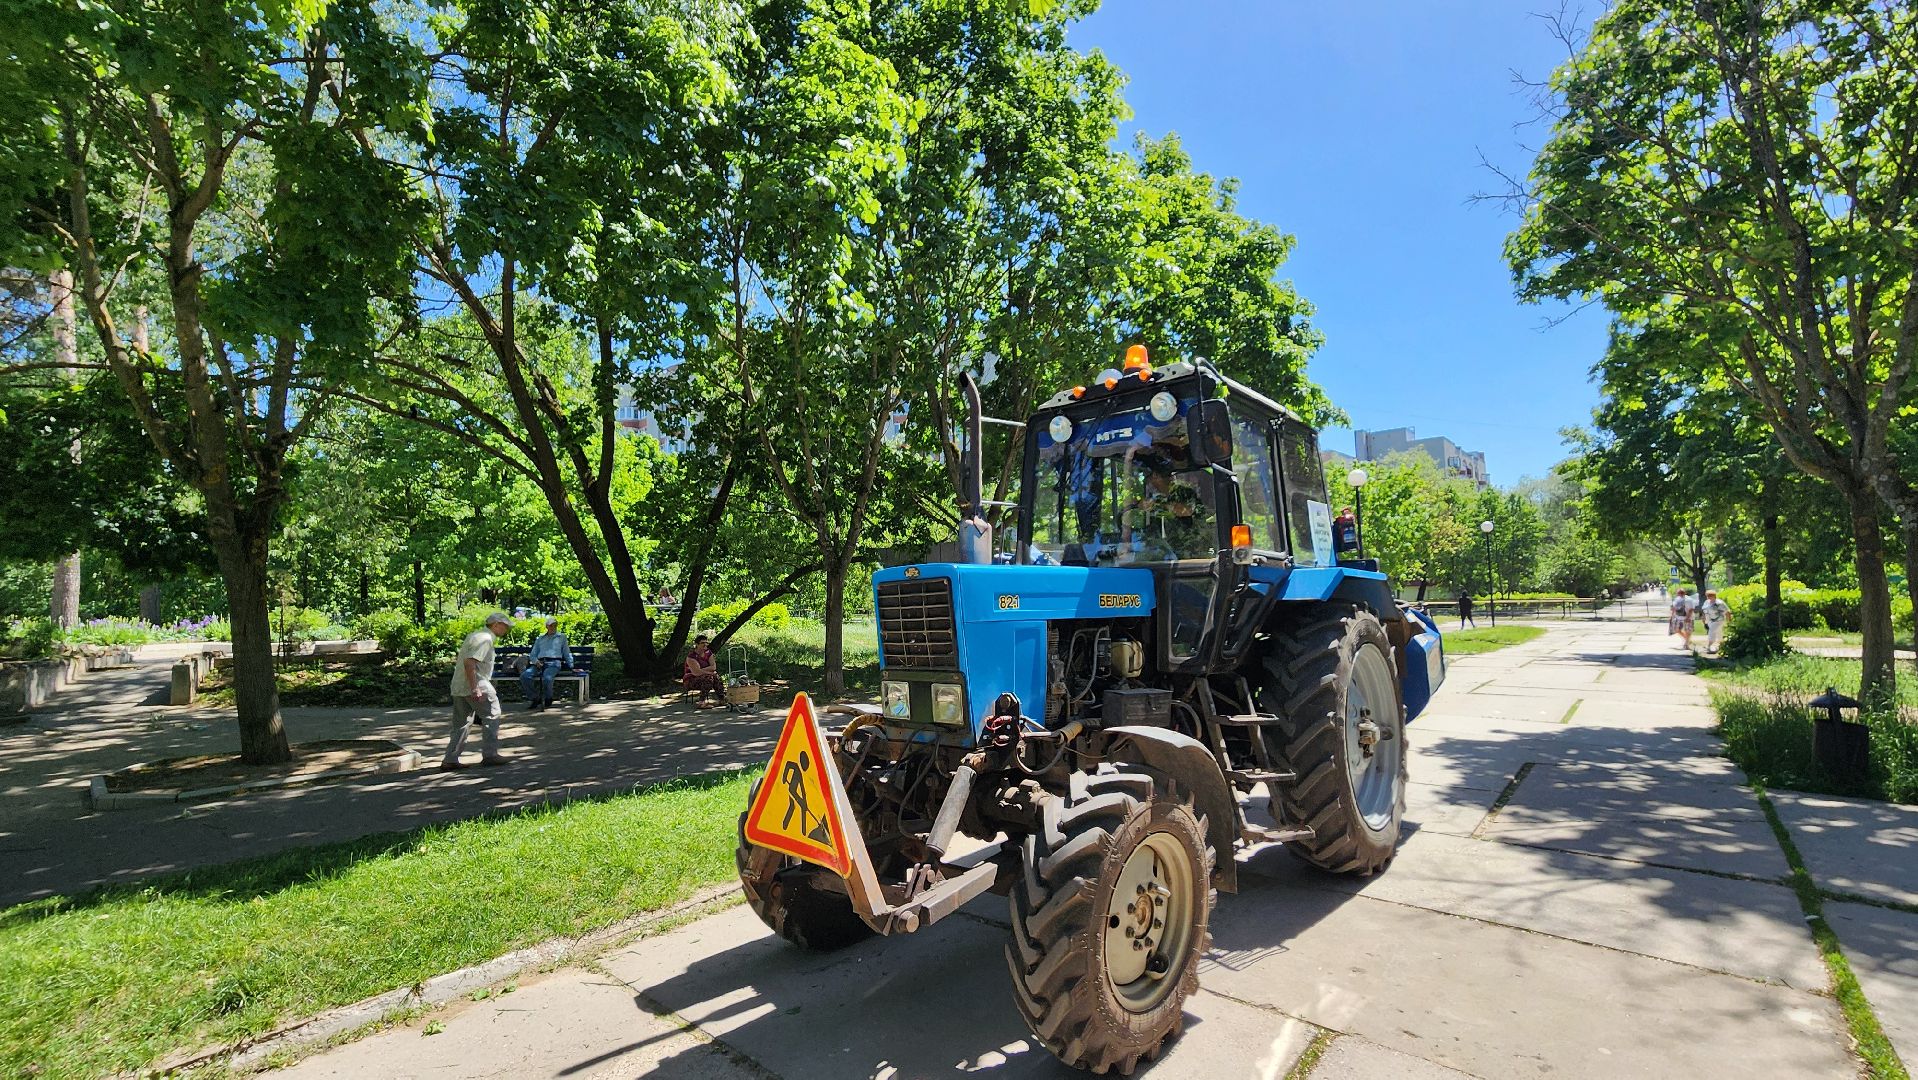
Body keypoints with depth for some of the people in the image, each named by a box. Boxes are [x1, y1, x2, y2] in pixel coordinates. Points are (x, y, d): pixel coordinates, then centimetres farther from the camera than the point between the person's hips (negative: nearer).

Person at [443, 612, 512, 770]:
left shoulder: (475, 634, 18)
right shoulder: (485, 639, -14)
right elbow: (469, 662, -24)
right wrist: (475, 689, -27)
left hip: (458, 686, 10)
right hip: (476, 685, -10)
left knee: (461, 723, 12)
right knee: (491, 716, 1)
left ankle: (450, 759, 12)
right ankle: (490, 754, 3)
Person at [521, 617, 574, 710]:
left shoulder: (562, 637, 21)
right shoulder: (540, 639, 27)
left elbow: (567, 653, 17)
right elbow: (532, 654, 23)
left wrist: (572, 667, 6)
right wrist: (536, 661, -1)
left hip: (553, 664, -3)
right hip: (540, 663, 3)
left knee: (547, 678, -36)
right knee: (524, 676, -26)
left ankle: (548, 699, -8)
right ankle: (535, 698, -10)